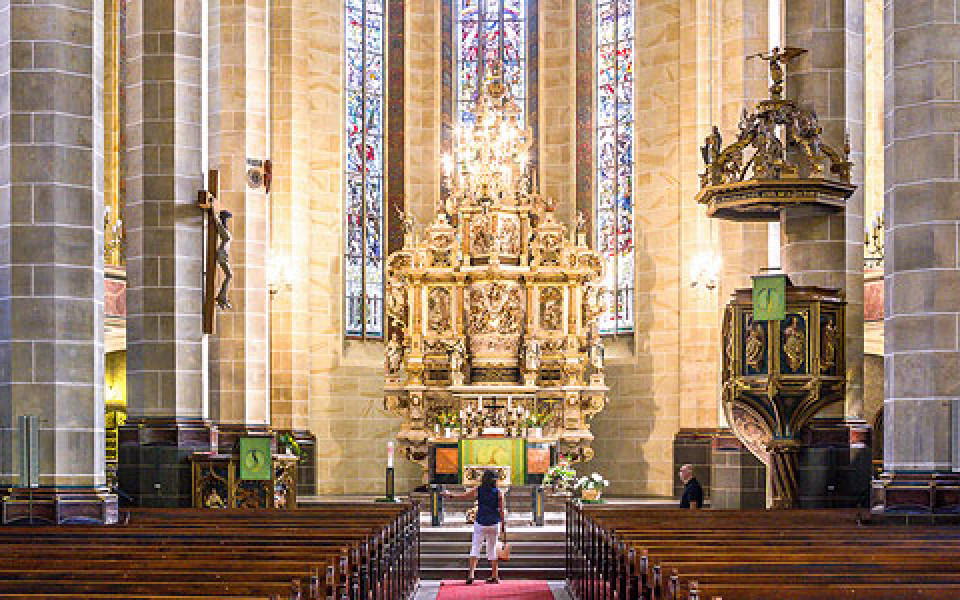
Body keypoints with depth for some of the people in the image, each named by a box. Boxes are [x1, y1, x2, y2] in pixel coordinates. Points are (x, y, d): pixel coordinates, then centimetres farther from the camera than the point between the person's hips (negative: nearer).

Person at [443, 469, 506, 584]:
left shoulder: (478, 490, -4)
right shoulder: (498, 492, -2)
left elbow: (463, 496, 6)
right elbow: (501, 511, -2)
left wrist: (450, 495, 22)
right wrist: (503, 527, 5)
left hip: (480, 524, -1)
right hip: (494, 524, 1)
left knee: (475, 548, 1)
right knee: (492, 549, 10)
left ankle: (471, 574, -13)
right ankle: (494, 576, 12)